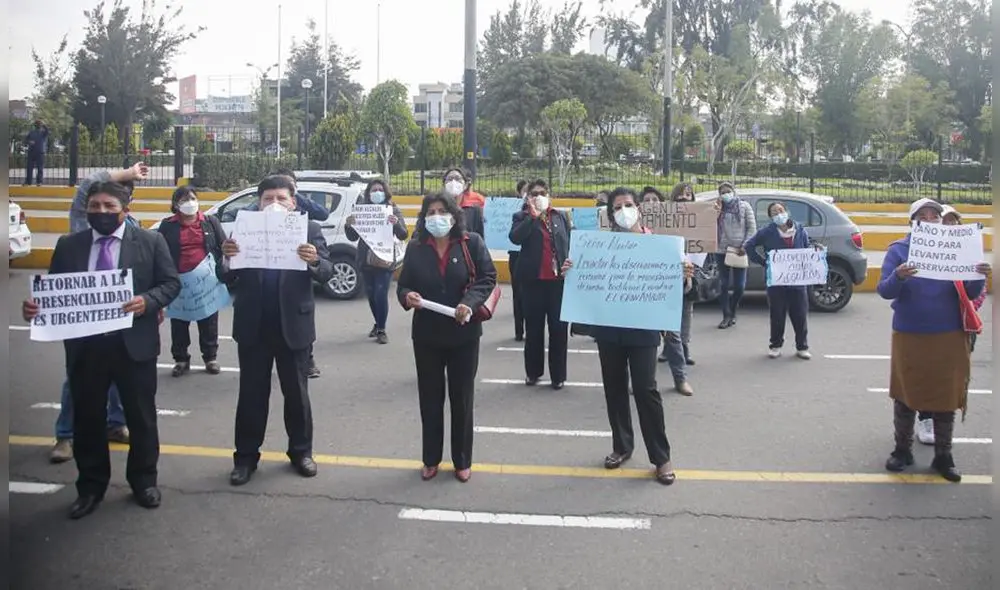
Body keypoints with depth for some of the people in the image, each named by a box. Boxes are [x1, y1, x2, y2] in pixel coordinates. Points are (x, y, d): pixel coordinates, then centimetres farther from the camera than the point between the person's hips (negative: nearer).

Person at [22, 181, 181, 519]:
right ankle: (90, 487, 25)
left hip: (134, 343, -2)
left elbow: (171, 283, -1)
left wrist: (148, 301, -19)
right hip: (84, 345, 2)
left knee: (141, 416, 10)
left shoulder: (150, 241, 1)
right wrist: (36, 306, -14)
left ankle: (144, 480, 27)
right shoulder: (68, 246, 7)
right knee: (87, 418, 10)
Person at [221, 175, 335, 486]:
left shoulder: (309, 229, -3)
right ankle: (246, 456, 20)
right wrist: (226, 258, -25)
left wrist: (314, 261, -30)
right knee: (251, 394, 10)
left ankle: (301, 451, 26)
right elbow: (228, 279, -4)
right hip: (253, 326, 1)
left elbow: (327, 273, -9)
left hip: (293, 325, -1)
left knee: (297, 393, 12)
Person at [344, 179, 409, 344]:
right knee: (371, 294, 12)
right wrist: (348, 225, -16)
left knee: (381, 294, -9)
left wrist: (396, 223, -28)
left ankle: (381, 330, 3)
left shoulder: (393, 210, -1)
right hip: (366, 260, 3)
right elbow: (353, 237, 5)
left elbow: (403, 235, -7)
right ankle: (378, 324, 31)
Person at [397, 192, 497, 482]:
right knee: (430, 398, 11)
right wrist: (407, 296, -20)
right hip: (427, 334, 2)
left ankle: (462, 461, 23)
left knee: (462, 398, 8)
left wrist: (470, 303, -23)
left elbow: (488, 278, -7)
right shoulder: (415, 248, 1)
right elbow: (403, 285, 3)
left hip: (463, 333, -2)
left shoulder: (471, 243, -5)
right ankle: (431, 459, 26)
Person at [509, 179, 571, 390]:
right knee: (533, 327, 8)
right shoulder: (522, 217, 4)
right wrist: (533, 215, -16)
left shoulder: (560, 216, 10)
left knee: (559, 327, 2)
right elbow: (515, 237, -16)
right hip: (533, 279, -1)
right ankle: (533, 372, 19)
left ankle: (558, 375, 10)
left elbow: (570, 244, 10)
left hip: (558, 279, 1)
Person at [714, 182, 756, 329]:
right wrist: (716, 212, -14)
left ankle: (732, 312, 20)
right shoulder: (717, 208, 8)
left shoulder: (744, 206, 5)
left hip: (739, 251, -1)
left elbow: (752, 228, 2)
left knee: (739, 286, 1)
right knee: (723, 284, 1)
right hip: (722, 250, 1)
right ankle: (726, 316, 9)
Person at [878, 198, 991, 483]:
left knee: (946, 397, 8)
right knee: (905, 395, 10)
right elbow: (884, 290, -12)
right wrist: (898, 276, -33)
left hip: (948, 338, 2)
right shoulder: (899, 250, -4)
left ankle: (943, 457, 22)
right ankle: (903, 450, 26)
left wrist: (979, 277, -22)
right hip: (909, 337, -1)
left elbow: (971, 294, 0)